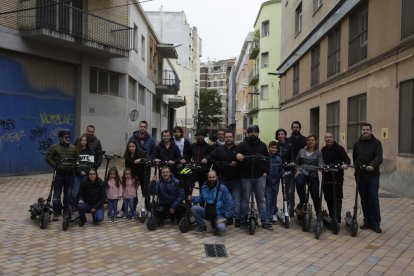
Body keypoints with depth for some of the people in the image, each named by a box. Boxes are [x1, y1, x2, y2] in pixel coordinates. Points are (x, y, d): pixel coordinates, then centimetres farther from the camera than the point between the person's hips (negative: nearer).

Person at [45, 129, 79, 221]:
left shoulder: (73, 148, 8)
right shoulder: (54, 147, -2)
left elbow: (77, 159, 12)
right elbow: (48, 158, -7)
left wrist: (74, 166, -5)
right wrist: (56, 166, -14)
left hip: (70, 175, 3)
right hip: (59, 175, -3)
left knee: (68, 195, 9)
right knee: (57, 194, 0)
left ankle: (66, 213, 20)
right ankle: (56, 214, 12)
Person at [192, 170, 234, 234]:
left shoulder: (222, 188, -13)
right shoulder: (204, 187, 0)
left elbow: (229, 202, -13)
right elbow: (201, 199, 15)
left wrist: (226, 216, -15)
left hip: (219, 214, -4)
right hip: (208, 212, 4)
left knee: (221, 229, -32)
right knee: (194, 208, -20)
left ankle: (216, 223, 7)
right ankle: (202, 226, 2)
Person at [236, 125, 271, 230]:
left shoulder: (262, 145, 11)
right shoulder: (242, 144, 2)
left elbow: (267, 159, 14)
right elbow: (238, 155, -11)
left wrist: (266, 171, 4)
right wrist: (238, 156, -35)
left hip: (260, 176, 2)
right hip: (246, 176, -2)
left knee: (261, 199, 6)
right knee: (245, 199, 5)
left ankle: (265, 222, 11)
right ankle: (243, 221, 15)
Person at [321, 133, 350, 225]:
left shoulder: (339, 148, -5)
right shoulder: (323, 150, 14)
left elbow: (347, 159, -16)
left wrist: (345, 164, -34)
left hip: (337, 177, -6)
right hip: (326, 177, 6)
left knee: (337, 199, -6)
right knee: (328, 198, 9)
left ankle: (337, 219, -3)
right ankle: (331, 216, 21)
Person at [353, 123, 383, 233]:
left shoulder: (376, 143, -1)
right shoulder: (357, 144, 12)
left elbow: (379, 157, -14)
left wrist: (372, 165, -31)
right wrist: (357, 167, 7)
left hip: (373, 175, -4)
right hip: (360, 175, 4)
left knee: (374, 198, -5)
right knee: (364, 199, 8)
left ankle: (375, 223, 2)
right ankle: (367, 221, 16)